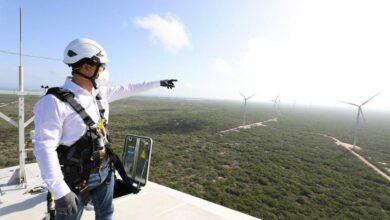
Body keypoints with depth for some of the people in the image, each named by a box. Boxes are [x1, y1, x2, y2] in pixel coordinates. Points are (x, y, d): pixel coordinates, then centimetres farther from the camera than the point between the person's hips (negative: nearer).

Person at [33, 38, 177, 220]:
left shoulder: (100, 93, 0)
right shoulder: (55, 102, -22)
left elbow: (127, 90, 12)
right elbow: (45, 148, -23)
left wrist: (159, 83, 19)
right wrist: (60, 192, -24)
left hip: (105, 171, 7)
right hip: (76, 180, -6)